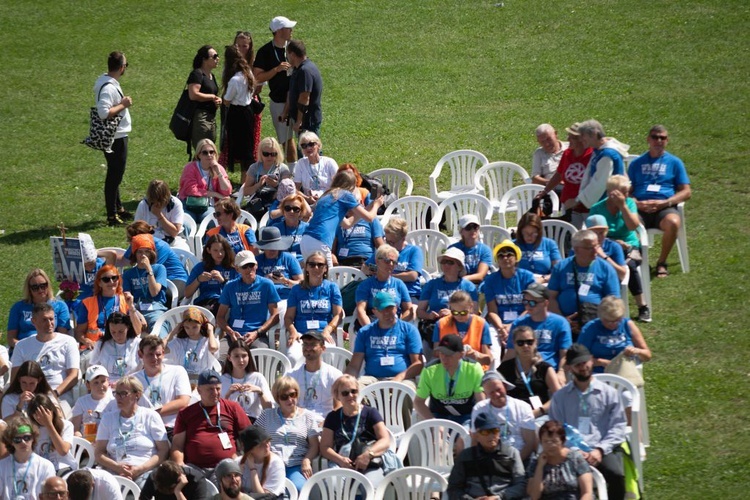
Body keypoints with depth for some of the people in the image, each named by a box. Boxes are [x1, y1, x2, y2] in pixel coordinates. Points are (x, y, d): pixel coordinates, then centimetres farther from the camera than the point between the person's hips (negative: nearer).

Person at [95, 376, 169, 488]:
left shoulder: (150, 416, 11)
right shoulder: (108, 418, 19)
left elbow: (164, 451, 4)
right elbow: (99, 453, 12)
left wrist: (140, 469, -10)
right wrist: (117, 467, -8)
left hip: (145, 474, -1)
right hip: (116, 474, 1)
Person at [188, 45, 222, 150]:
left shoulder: (211, 76, 18)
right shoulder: (197, 74, -10)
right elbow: (193, 95, -22)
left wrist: (218, 100, 6)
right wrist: (213, 97, -11)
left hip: (211, 117, 10)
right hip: (199, 117, -10)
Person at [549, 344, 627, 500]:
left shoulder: (609, 393, 14)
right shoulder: (560, 397, 17)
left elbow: (618, 427, 8)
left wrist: (600, 450, -9)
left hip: (603, 450, 0)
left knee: (616, 474, -32)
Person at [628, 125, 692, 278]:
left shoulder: (674, 162, 18)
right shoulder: (637, 163, 23)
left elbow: (686, 192, 11)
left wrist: (665, 202, -7)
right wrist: (637, 203, -6)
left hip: (664, 208, -1)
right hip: (640, 208, 1)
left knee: (673, 222, -38)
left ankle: (661, 263, -17)